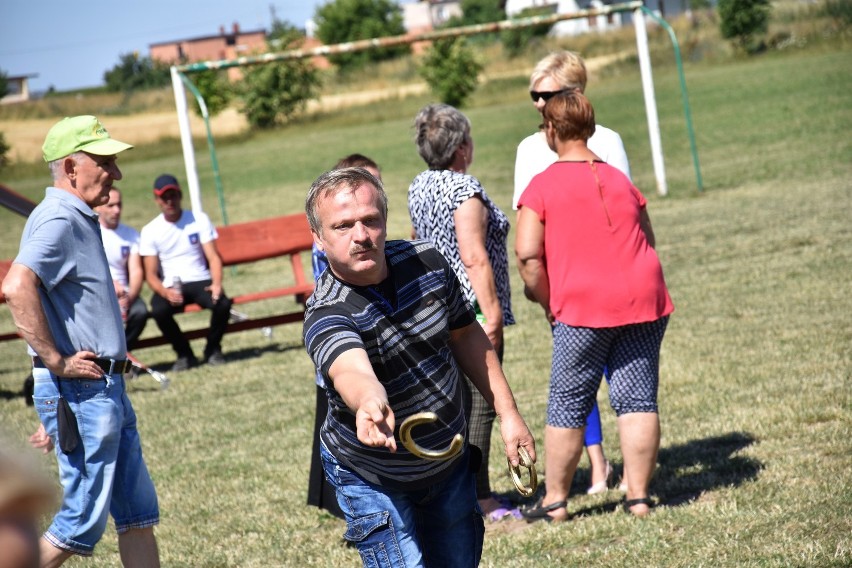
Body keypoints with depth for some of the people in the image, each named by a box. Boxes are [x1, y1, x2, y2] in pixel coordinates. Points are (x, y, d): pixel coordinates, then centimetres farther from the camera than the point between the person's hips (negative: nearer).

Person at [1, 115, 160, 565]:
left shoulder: (81, 220, 17)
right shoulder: (58, 221, -15)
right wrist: (56, 361, -25)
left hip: (105, 389, 10)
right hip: (81, 391, -10)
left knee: (138, 515, 11)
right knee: (82, 523, -4)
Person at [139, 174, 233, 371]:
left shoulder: (199, 220, 4)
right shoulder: (150, 231, 1)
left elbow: (213, 257, -1)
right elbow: (151, 274, -3)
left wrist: (217, 284, -22)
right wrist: (165, 292, -25)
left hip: (200, 281, 1)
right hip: (170, 287, -1)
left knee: (222, 303, -30)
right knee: (158, 310, -34)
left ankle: (213, 350, 0)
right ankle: (184, 354, -7)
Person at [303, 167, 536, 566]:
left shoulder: (427, 262, -12)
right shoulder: (325, 315, -30)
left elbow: (466, 336, 5)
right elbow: (353, 372, -52)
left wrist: (507, 413, 5)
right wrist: (369, 404, -75)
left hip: (450, 464, 5)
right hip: (374, 480, -5)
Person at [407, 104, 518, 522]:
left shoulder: (419, 187, 11)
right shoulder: (464, 188, -16)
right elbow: (474, 258, -22)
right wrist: (493, 313, -21)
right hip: (472, 309, -9)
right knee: (480, 405, -5)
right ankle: (478, 500, -4)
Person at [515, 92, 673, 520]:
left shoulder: (543, 186, -2)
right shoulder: (620, 180, 14)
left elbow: (527, 254, -10)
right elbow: (648, 244, 17)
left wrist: (548, 303, 1)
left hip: (584, 307, -4)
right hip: (643, 300, 4)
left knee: (567, 406, 5)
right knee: (638, 401, 5)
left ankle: (555, 500, 12)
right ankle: (638, 496, 5)